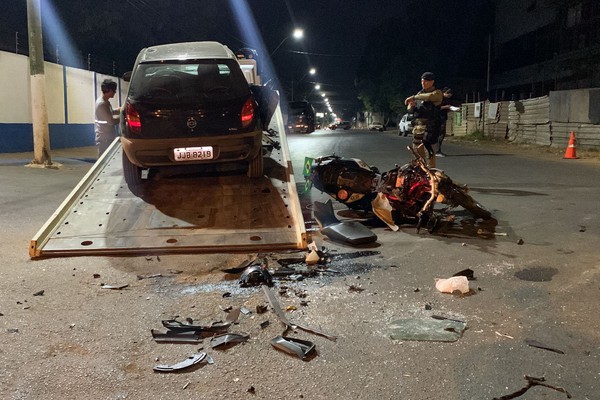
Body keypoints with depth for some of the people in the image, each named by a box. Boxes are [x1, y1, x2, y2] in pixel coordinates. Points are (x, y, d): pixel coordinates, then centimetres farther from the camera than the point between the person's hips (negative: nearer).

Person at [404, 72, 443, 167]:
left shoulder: (437, 93, 0)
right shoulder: (420, 93, 20)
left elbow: (430, 96, -24)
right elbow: (410, 110, 17)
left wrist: (414, 97, -20)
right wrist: (411, 105, -6)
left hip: (430, 126, -7)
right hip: (417, 125, 7)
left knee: (429, 149, -14)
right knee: (417, 150, 9)